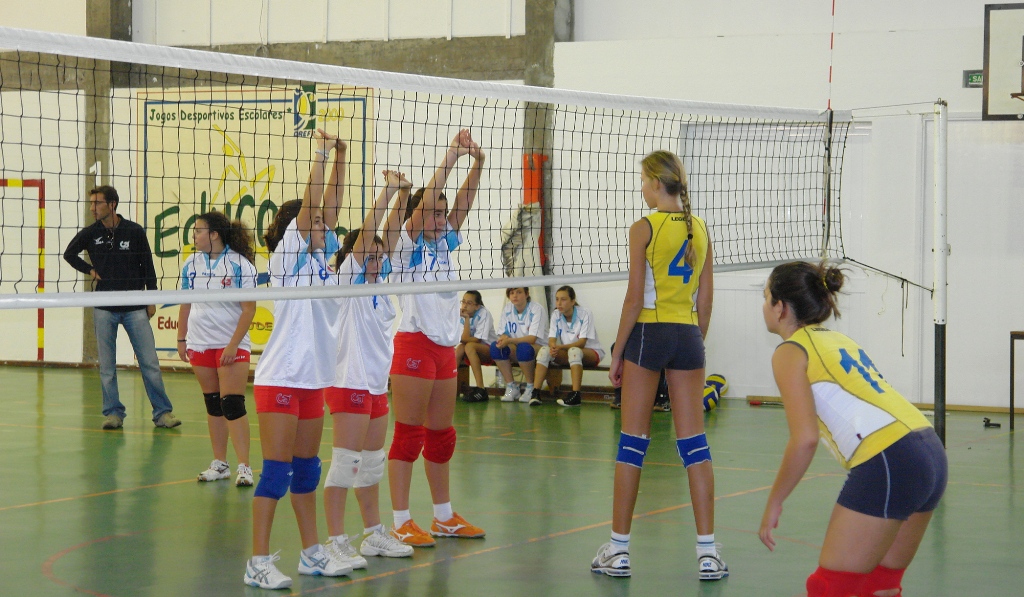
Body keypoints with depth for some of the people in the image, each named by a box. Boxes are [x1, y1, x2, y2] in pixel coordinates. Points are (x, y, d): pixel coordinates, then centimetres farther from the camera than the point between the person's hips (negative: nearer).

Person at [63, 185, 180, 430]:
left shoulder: (135, 231, -2)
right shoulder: (89, 233, 2)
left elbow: (148, 266, 4)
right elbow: (69, 254, 19)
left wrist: (151, 300, 3)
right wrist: (89, 270, 5)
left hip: (135, 307, -2)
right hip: (104, 309, 2)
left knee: (149, 362, -3)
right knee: (107, 365, 3)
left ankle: (163, 412, 3)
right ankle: (113, 413, 11)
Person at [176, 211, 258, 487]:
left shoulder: (239, 264, -9)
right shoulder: (191, 264, 8)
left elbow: (249, 309, -11)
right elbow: (185, 304, 15)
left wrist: (233, 345, -16)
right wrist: (181, 340, 11)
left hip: (231, 345, -5)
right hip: (199, 344, 5)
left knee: (233, 405, -11)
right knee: (212, 403, 9)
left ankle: (244, 467, -9)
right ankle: (220, 464, 16)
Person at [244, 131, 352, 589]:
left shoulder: (319, 257, 11)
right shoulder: (287, 257, -8)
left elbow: (328, 209, 7)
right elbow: (308, 207, -16)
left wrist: (340, 159, 4)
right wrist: (320, 154, -15)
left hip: (313, 378, 8)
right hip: (280, 377, -8)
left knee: (306, 467, 14)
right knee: (276, 470, -8)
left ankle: (312, 553, 22)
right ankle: (258, 563, -5)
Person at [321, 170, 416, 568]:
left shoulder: (377, 281, 11)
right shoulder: (349, 280, -8)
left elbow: (388, 234, 8)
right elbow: (366, 231, -17)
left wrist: (403, 196, -2)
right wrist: (389, 189, -16)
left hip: (377, 383, 9)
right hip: (351, 382, -9)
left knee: (372, 463, 15)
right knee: (345, 463, -8)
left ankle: (374, 535, 24)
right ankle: (336, 542, -6)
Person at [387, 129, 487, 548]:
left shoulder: (445, 243, 12)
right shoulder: (409, 244, -6)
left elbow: (462, 203, 4)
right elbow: (425, 201, -19)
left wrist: (477, 164, -10)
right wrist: (450, 157, -23)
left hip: (446, 347, 8)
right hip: (414, 344, -8)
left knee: (441, 435, 13)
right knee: (408, 435, -5)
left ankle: (444, 517, 21)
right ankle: (401, 523, -3)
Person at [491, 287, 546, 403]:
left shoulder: (536, 309, -14)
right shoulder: (507, 309, 2)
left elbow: (532, 339, -22)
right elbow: (504, 334, 2)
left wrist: (509, 340, -34)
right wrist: (504, 338, -24)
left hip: (538, 348, -5)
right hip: (516, 350, 5)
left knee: (523, 348, -38)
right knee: (495, 346, -23)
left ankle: (530, 388, -18)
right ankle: (511, 387, -14)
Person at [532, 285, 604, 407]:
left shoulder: (585, 313, -17)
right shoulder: (556, 315, -3)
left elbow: (582, 342, -23)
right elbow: (552, 339, -9)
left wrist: (560, 347, -37)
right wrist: (553, 347, -35)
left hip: (590, 352, -5)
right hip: (566, 352, 5)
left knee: (574, 351, -39)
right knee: (545, 350, -22)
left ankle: (575, 396, -45)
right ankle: (535, 393, -28)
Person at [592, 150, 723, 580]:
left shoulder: (644, 229, -8)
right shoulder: (699, 230, 8)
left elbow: (634, 297, -10)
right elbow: (705, 298, 10)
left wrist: (618, 352, -4)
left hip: (648, 333, -4)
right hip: (688, 335, 4)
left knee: (633, 440, 2)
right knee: (693, 441, 4)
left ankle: (619, 550, 5)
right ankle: (708, 552, 0)